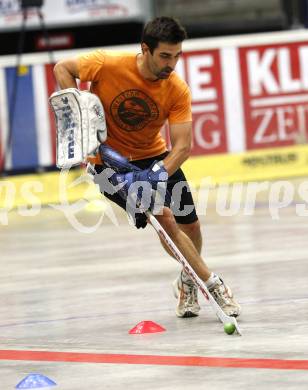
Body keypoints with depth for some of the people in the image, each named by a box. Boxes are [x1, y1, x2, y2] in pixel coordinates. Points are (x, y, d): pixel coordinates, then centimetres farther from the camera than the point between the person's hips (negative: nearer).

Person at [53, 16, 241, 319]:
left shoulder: (178, 90, -18)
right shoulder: (108, 65, -24)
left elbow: (182, 146, -23)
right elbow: (63, 69, -8)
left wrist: (157, 175, -39)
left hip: (154, 157, 3)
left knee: (190, 226, 1)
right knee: (164, 217, -20)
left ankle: (187, 282, 33)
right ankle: (212, 283, -9)